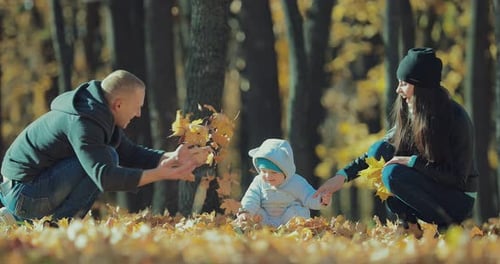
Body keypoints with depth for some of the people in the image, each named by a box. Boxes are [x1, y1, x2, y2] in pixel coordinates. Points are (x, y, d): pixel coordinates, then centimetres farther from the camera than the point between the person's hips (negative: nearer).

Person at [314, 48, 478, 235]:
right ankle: (409, 225, -9)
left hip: (458, 200, -7)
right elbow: (381, 150, 7)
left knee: (393, 174, -26)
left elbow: (458, 176, -23)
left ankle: (450, 225, -13)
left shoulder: (456, 118, -21)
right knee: (380, 149, -8)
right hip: (428, 188, 7)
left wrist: (412, 162, -26)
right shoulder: (407, 113, -1)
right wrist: (344, 175, -6)